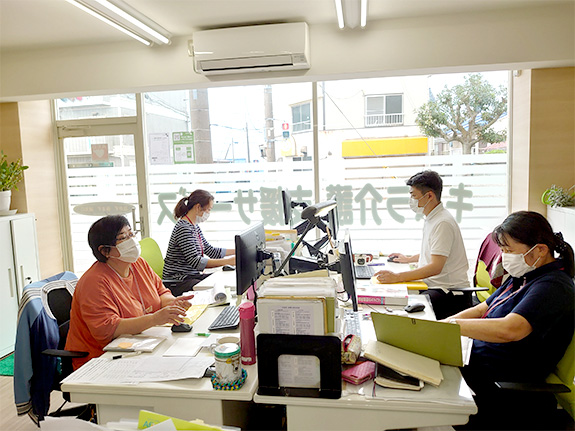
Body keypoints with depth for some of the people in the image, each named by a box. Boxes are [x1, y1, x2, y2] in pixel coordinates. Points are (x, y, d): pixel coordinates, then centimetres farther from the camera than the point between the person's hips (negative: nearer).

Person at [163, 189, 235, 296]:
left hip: (193, 275, 10)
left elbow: (210, 250, 17)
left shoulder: (195, 226, 13)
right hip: (177, 282, -10)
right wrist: (227, 261, -28)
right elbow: (195, 261, -25)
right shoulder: (183, 229, -19)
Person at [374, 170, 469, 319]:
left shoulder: (443, 223, -19)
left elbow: (435, 267, -26)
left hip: (449, 290, -9)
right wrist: (409, 259, 36)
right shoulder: (431, 219, 14)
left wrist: (396, 277, -30)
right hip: (433, 285, 9)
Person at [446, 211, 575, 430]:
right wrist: (439, 324, 0)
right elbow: (483, 309, 15)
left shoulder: (552, 287, -19)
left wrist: (450, 325, -29)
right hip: (476, 361, 9)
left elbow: (509, 330, -34)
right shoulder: (524, 276, 11)